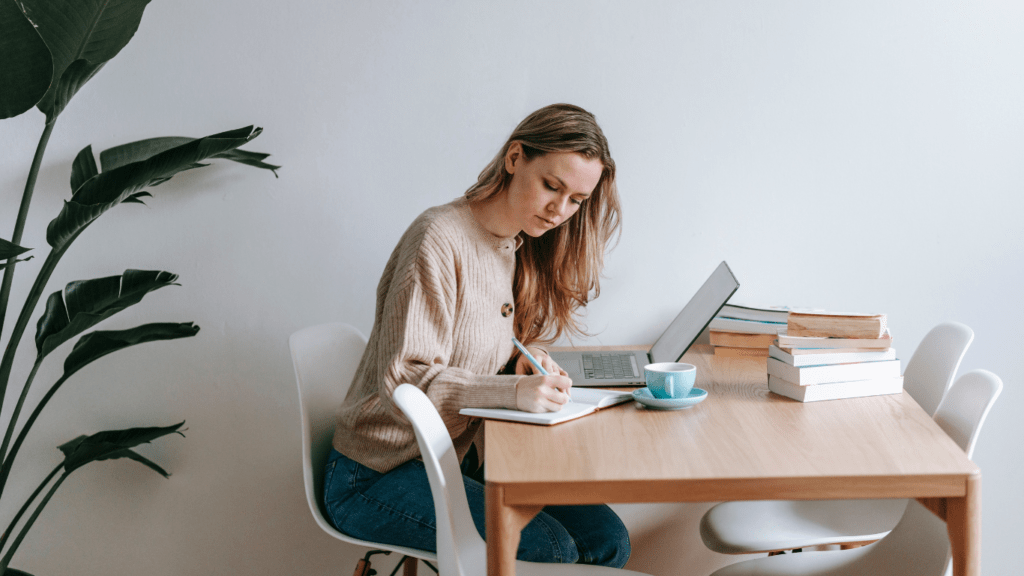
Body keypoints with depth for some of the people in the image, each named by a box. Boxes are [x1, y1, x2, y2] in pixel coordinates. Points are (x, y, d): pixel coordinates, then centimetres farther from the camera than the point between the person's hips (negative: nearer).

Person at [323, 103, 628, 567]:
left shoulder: (525, 248, 8)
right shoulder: (440, 238, -19)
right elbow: (403, 382, -23)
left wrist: (526, 359, -6)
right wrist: (513, 391, -36)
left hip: (464, 458, 8)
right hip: (379, 476, -8)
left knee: (606, 539, -8)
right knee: (548, 549, -23)